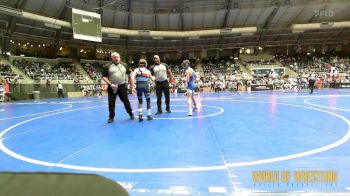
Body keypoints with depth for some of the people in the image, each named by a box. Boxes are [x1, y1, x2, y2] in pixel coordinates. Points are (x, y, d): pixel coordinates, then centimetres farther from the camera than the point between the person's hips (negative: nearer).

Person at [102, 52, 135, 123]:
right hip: (112, 87, -1)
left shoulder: (124, 65, 7)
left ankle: (130, 113, 29)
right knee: (111, 102, 4)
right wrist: (110, 84, -17)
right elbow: (104, 77, -5)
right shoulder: (107, 67, -2)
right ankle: (111, 117, 17)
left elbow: (129, 75, 13)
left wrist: (131, 84, 10)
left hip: (122, 86, 2)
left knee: (126, 100, 11)